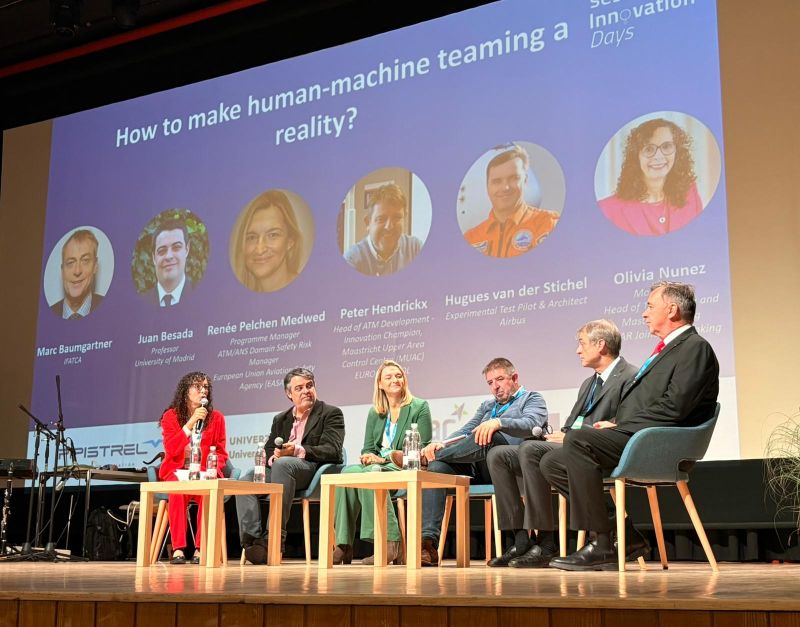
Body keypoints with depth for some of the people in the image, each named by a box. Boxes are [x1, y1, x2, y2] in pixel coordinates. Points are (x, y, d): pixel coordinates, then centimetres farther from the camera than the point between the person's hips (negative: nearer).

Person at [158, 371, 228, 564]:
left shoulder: (216, 418, 9)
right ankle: (178, 549, -34)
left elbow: (221, 453, 8)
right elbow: (171, 450, -8)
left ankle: (200, 549, -28)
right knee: (178, 491, -36)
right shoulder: (171, 416, 5)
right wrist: (191, 422, -15)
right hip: (176, 472, -1)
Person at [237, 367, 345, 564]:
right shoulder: (281, 419, 26)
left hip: (313, 469, -5)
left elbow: (332, 450, -6)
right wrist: (272, 456, -7)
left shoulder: (331, 414, 9)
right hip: (279, 469, 5)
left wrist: (298, 451, -20)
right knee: (245, 481, -24)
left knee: (283, 464, -37)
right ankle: (252, 540, -31)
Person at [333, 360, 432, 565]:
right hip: (377, 465, 5)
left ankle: (390, 543, -39)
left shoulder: (420, 407, 4)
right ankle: (343, 545, -31)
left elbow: (422, 450, -4)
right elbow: (368, 448, 17)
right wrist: (369, 456, -10)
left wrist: (382, 459, -14)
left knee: (372, 473, -35)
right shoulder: (375, 412, 19)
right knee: (348, 472, -27)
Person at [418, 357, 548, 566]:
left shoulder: (532, 399, 16)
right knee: (437, 466, -24)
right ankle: (428, 541, -34)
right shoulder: (487, 406, 35)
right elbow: (465, 431, 21)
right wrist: (441, 445, -2)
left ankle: (424, 456, -19)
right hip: (476, 469, 6)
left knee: (491, 436, -36)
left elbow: (531, 424, -7)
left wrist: (498, 422, -27)